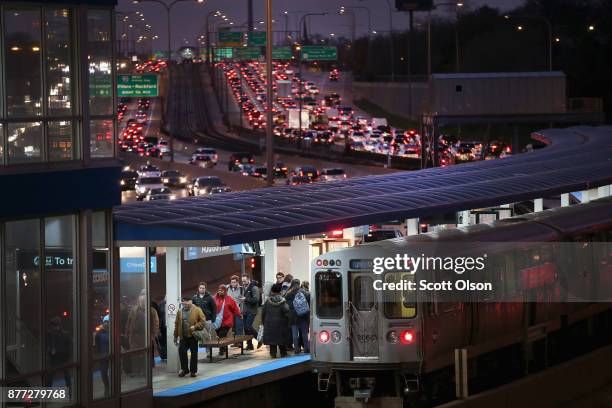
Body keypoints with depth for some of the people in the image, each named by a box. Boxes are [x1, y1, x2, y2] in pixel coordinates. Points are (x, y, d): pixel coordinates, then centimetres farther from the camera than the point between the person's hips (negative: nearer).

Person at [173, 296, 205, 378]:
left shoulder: (197, 310, -3)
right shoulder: (180, 312, 10)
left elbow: (203, 321, -6)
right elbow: (177, 324, 12)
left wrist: (195, 326, -19)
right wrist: (176, 336, 10)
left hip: (193, 336, -3)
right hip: (183, 336, 3)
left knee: (194, 353, 4)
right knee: (181, 351, -6)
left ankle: (193, 370, 14)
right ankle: (184, 369, 8)